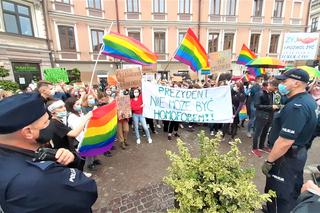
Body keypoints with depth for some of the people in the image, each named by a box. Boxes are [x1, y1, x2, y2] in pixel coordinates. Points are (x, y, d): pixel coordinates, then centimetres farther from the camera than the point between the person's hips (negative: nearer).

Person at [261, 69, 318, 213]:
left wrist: (269, 162, -22)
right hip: (297, 153, 10)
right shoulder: (308, 100, 5)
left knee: (277, 195, 9)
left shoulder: (296, 106, -28)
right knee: (290, 191, 28)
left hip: (287, 157, -10)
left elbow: (285, 141, -30)